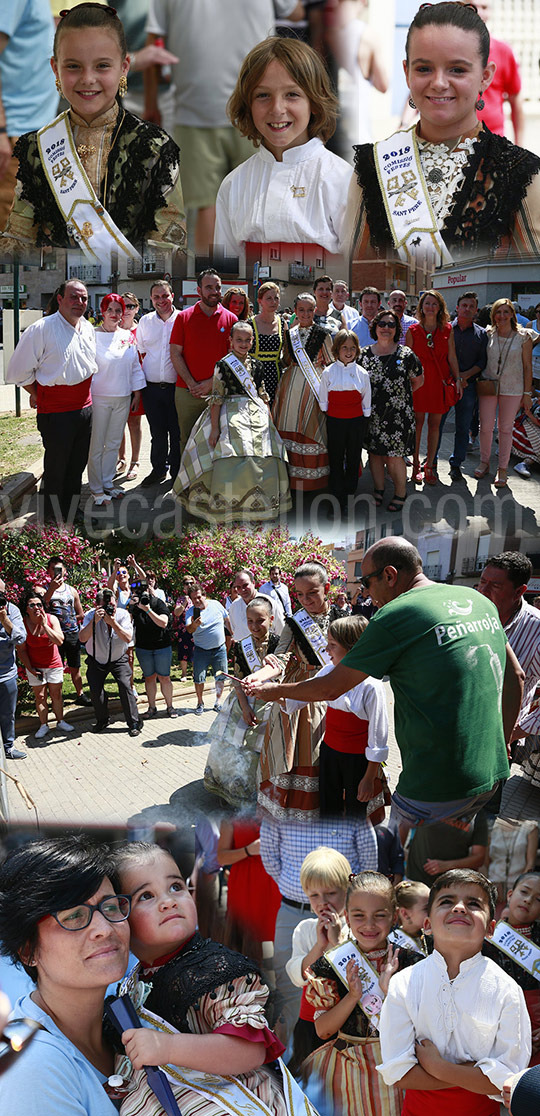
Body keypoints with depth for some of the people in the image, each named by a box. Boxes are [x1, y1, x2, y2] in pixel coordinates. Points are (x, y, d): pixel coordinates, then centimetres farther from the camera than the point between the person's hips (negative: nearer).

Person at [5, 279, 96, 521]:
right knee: (55, 469, 2)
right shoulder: (41, 330, -13)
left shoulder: (88, 328, 8)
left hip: (84, 408, 6)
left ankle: (72, 514, 28)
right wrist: (39, 395, 1)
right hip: (55, 412, -6)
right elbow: (18, 372, -8)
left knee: (76, 467, 15)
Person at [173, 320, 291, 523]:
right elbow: (216, 398, -6)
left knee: (262, 463, -2)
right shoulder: (223, 365, -3)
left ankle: (257, 509, 8)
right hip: (232, 416, -5)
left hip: (257, 415, 5)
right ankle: (226, 509, -2)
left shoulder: (256, 366, 12)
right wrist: (214, 428, -11)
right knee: (232, 460, -13)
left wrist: (269, 420, 14)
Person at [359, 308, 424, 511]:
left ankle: (400, 493, 14)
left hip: (398, 415, -3)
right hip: (372, 414, 3)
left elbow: (418, 381, 9)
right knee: (374, 453, 9)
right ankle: (378, 489, 25)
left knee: (394, 456, -2)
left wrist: (400, 395, 8)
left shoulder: (406, 354, -2)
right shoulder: (365, 354, 4)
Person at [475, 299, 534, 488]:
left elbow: (527, 366, -1)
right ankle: (484, 463, 23)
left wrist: (527, 394, -3)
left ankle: (502, 469, 15)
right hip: (488, 386, 2)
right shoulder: (488, 334, 3)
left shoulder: (523, 336, -4)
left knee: (505, 428, 5)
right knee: (485, 427, 4)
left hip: (512, 389, -2)